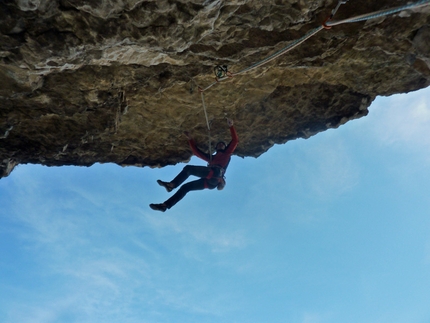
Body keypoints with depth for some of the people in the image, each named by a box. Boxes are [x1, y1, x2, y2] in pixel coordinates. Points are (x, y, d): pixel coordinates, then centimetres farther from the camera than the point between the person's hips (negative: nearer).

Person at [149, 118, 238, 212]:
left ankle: (171, 185, -10)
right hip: (210, 181, 7)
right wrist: (190, 139, 37)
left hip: (215, 174, -7)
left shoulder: (226, 153, 22)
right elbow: (196, 152, 40)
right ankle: (165, 205, 0)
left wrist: (231, 126, 2)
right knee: (185, 187, 2)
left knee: (188, 168, -10)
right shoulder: (212, 158, 37)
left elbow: (235, 140, 9)